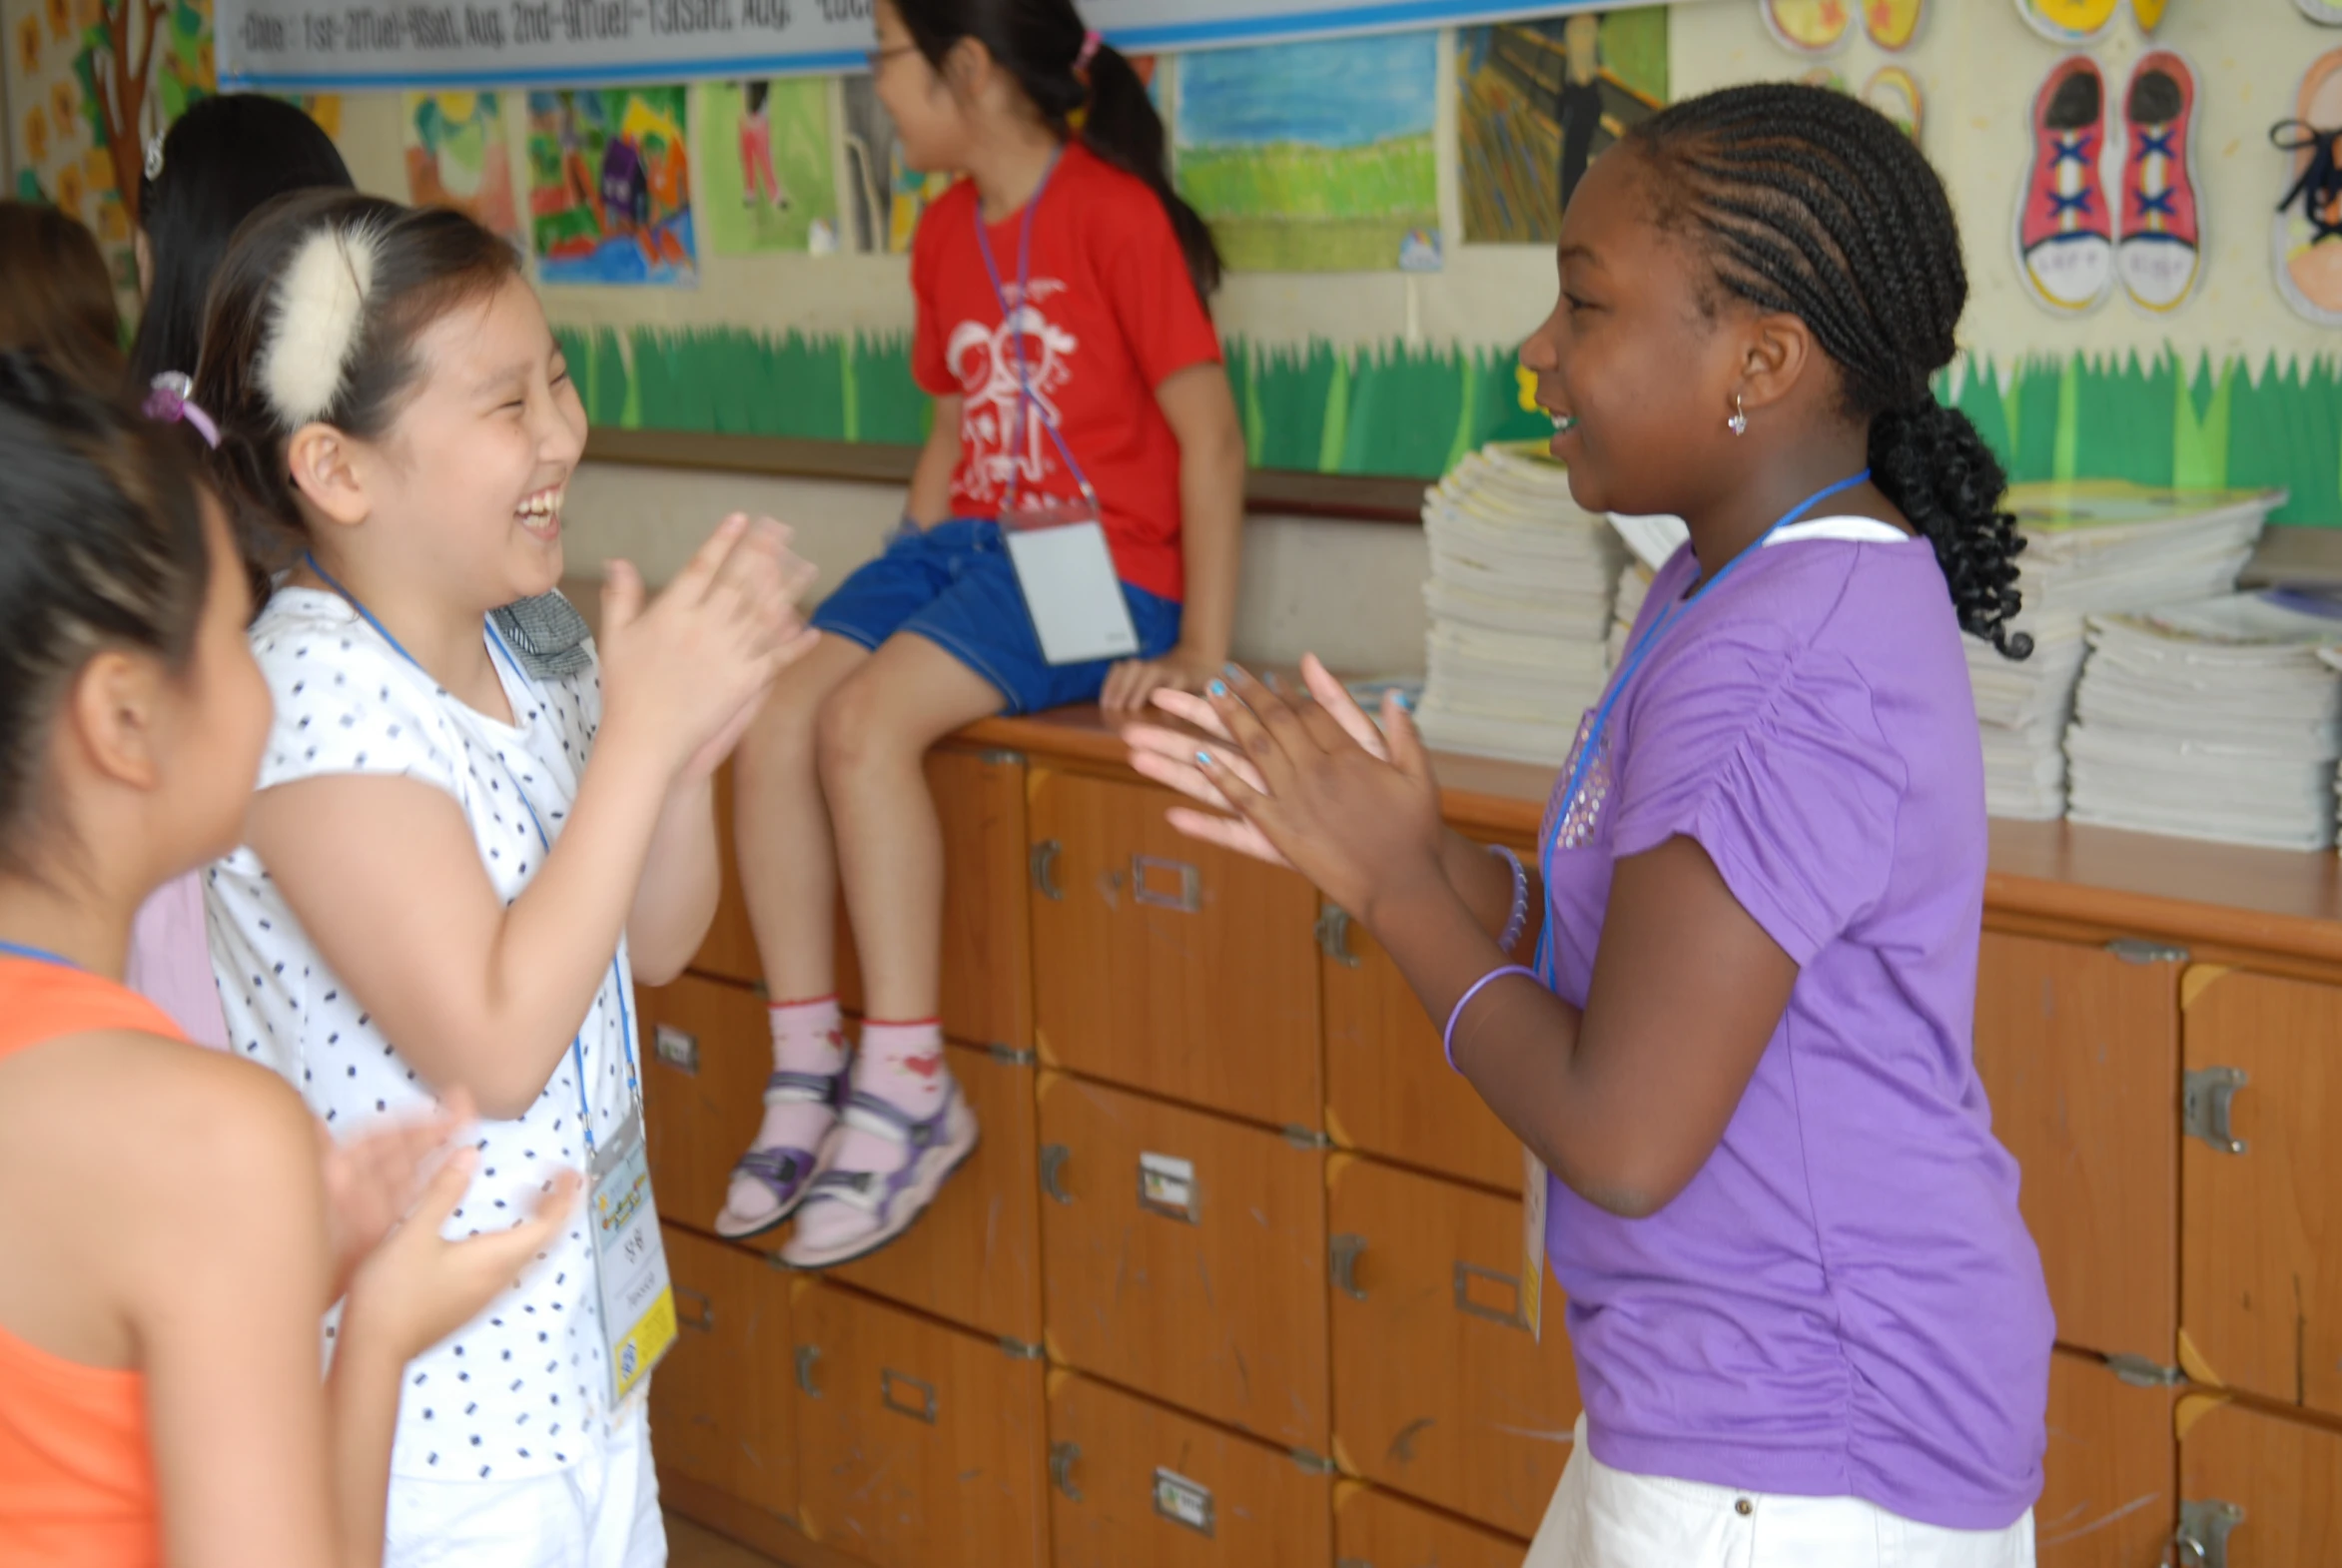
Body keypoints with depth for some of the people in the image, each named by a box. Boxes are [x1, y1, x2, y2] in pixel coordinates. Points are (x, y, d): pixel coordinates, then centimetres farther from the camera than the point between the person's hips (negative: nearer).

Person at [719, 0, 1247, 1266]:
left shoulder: (1112, 210, -11)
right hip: (965, 542, 7)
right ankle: (805, 1077, -7)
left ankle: (908, 1090, -21)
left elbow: (1209, 436, -13)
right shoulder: (946, 231, 12)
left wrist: (1200, 654, -16)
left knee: (866, 720, -28)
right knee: (772, 725, -15)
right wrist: (898, 585, 12)